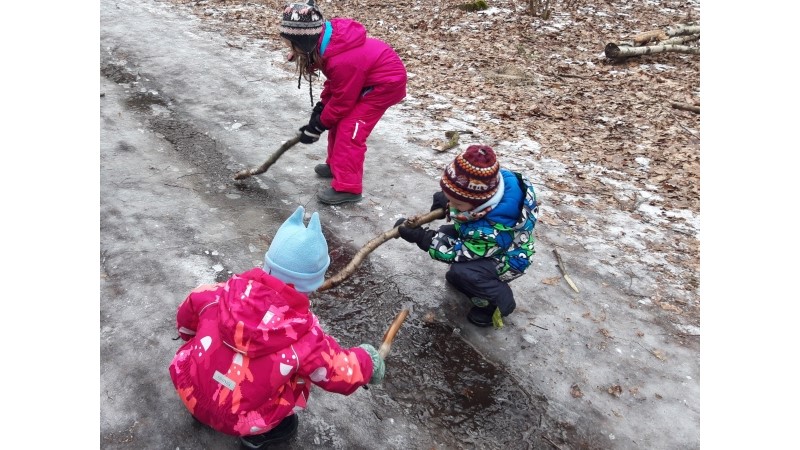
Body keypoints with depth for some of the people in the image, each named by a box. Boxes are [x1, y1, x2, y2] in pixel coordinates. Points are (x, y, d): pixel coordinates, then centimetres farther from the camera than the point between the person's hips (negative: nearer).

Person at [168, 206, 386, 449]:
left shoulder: (228, 292, -16)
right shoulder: (305, 336, -25)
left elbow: (188, 311, 4)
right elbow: (344, 374, -11)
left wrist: (192, 336, 27)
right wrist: (367, 362, 11)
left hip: (188, 392, 4)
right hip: (239, 422, -3)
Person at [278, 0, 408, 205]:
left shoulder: (343, 60, -36)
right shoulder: (325, 38, -8)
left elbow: (342, 101, -22)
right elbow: (335, 82, 6)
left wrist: (318, 125, -11)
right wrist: (322, 105, -1)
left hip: (387, 82, -9)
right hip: (366, 77, 10)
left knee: (349, 129, -13)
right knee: (339, 121, 14)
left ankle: (347, 188, -7)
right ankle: (336, 165, 32)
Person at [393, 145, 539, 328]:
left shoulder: (492, 231, -44)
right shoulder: (486, 186, -27)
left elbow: (459, 251, -29)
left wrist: (420, 237, -28)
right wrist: (447, 196, -20)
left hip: (509, 259, -8)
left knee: (462, 272, -30)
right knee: (446, 234, -2)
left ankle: (501, 301, -1)